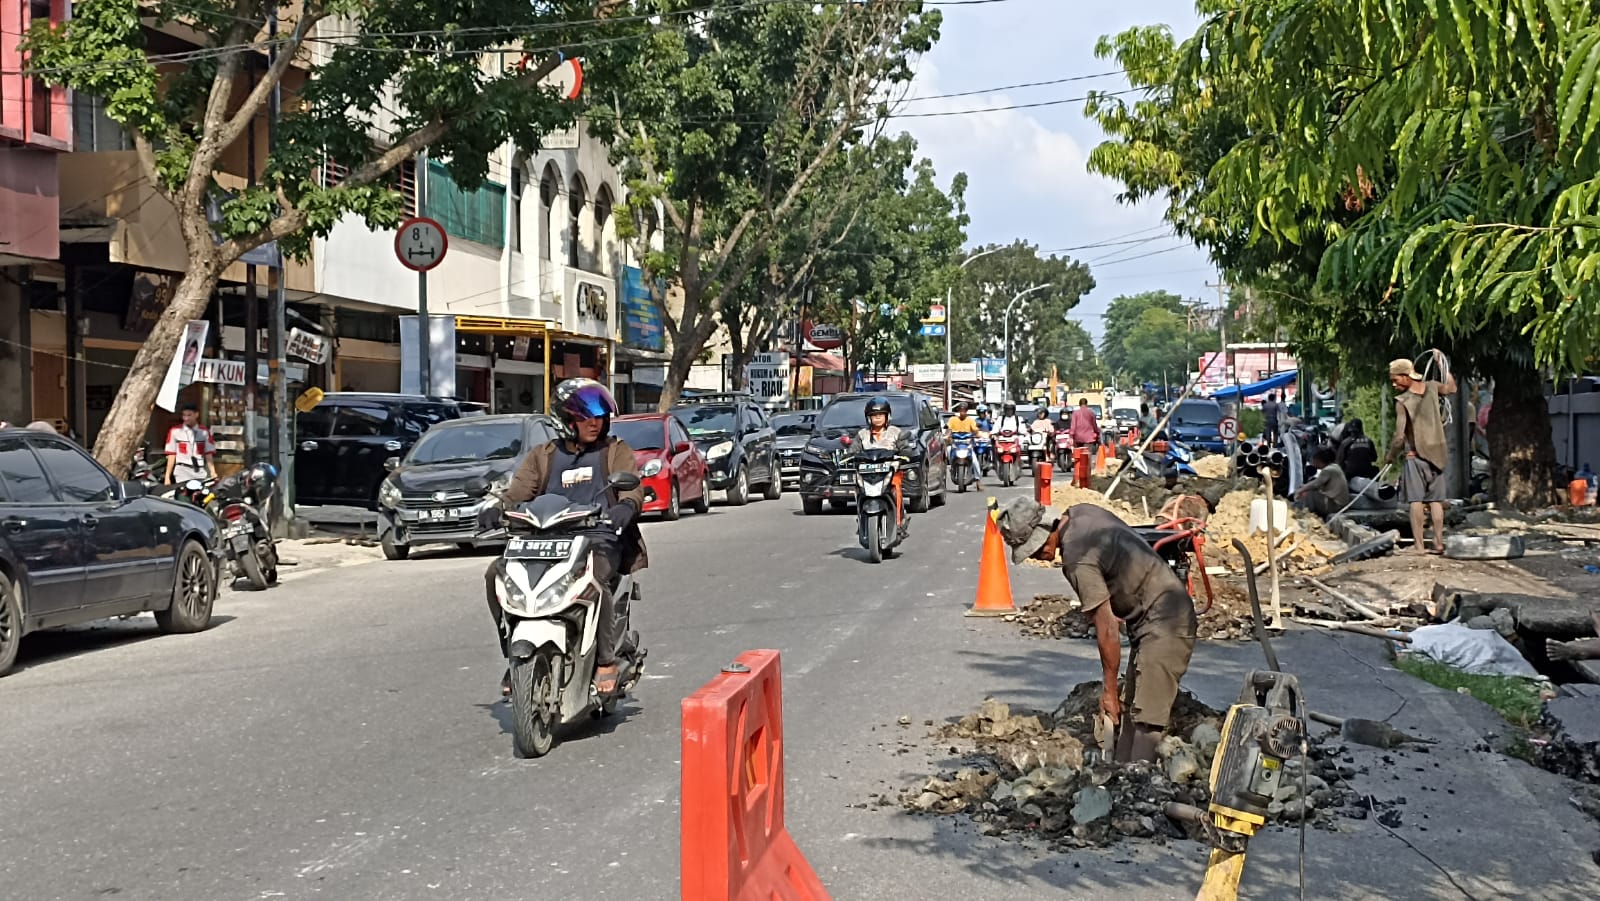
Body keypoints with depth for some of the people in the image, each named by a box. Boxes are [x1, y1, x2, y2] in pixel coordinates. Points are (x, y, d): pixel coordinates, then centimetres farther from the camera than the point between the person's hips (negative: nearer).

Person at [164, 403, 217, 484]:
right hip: (182, 476, -1)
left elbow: (209, 454, 6)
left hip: (200, 474, 1)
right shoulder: (175, 431, 6)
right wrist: (167, 477, 2)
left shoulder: (204, 432, 9)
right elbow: (171, 455, 6)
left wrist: (213, 472, -7)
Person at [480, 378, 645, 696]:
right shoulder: (543, 456, 21)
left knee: (592, 577, -36)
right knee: (497, 574, -17)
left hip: (600, 541, -3)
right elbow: (519, 491, 7)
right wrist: (496, 509, -16)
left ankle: (607, 660, -23)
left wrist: (626, 505, -27)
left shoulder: (616, 451, 16)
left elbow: (632, 485, -1)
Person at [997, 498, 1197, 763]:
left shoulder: (1077, 560, -24)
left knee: (1147, 719, -13)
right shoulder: (1081, 512, 2)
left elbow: (1107, 631, -20)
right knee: (1129, 711, 12)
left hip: (1163, 624, -10)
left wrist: (1110, 690, -9)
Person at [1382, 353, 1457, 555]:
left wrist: (1389, 457, 0)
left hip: (1416, 455, -5)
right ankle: (1438, 543, 6)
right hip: (1437, 453, 5)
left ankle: (1419, 546, -7)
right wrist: (1441, 363, 28)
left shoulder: (1402, 402, -13)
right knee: (1436, 501, 8)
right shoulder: (1431, 387, 1)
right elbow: (1451, 388, 26)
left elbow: (1399, 437, -15)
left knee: (1416, 501, -4)